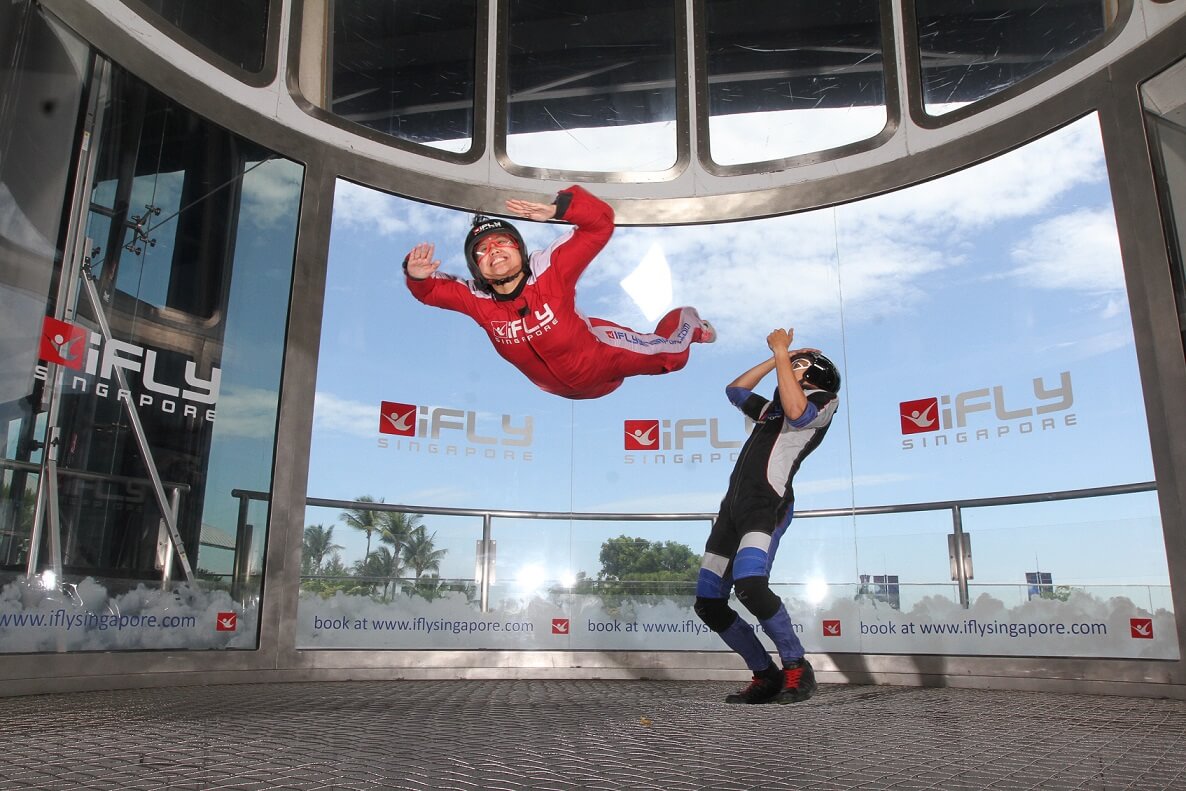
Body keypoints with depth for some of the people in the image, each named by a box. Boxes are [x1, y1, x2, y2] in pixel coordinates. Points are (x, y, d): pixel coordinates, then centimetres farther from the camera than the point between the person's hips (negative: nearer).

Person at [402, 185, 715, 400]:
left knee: (669, 355, 7)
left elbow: (601, 223, -36)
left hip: (601, 356, -3)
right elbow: (430, 290, -10)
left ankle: (686, 321, 41)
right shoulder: (476, 299, -22)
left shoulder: (550, 269, -32)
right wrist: (418, 276, -35)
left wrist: (558, 209, -53)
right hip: (560, 388, 4)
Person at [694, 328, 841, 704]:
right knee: (708, 603, 2)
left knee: (749, 582, -32)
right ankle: (766, 675, 10)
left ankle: (797, 667, -14)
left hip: (768, 502, -8)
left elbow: (797, 412, -14)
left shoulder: (824, 400, 8)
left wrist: (783, 353, -8)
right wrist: (776, 358, 33)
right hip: (734, 503, 8)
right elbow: (735, 390, 38)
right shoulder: (771, 408, 31)